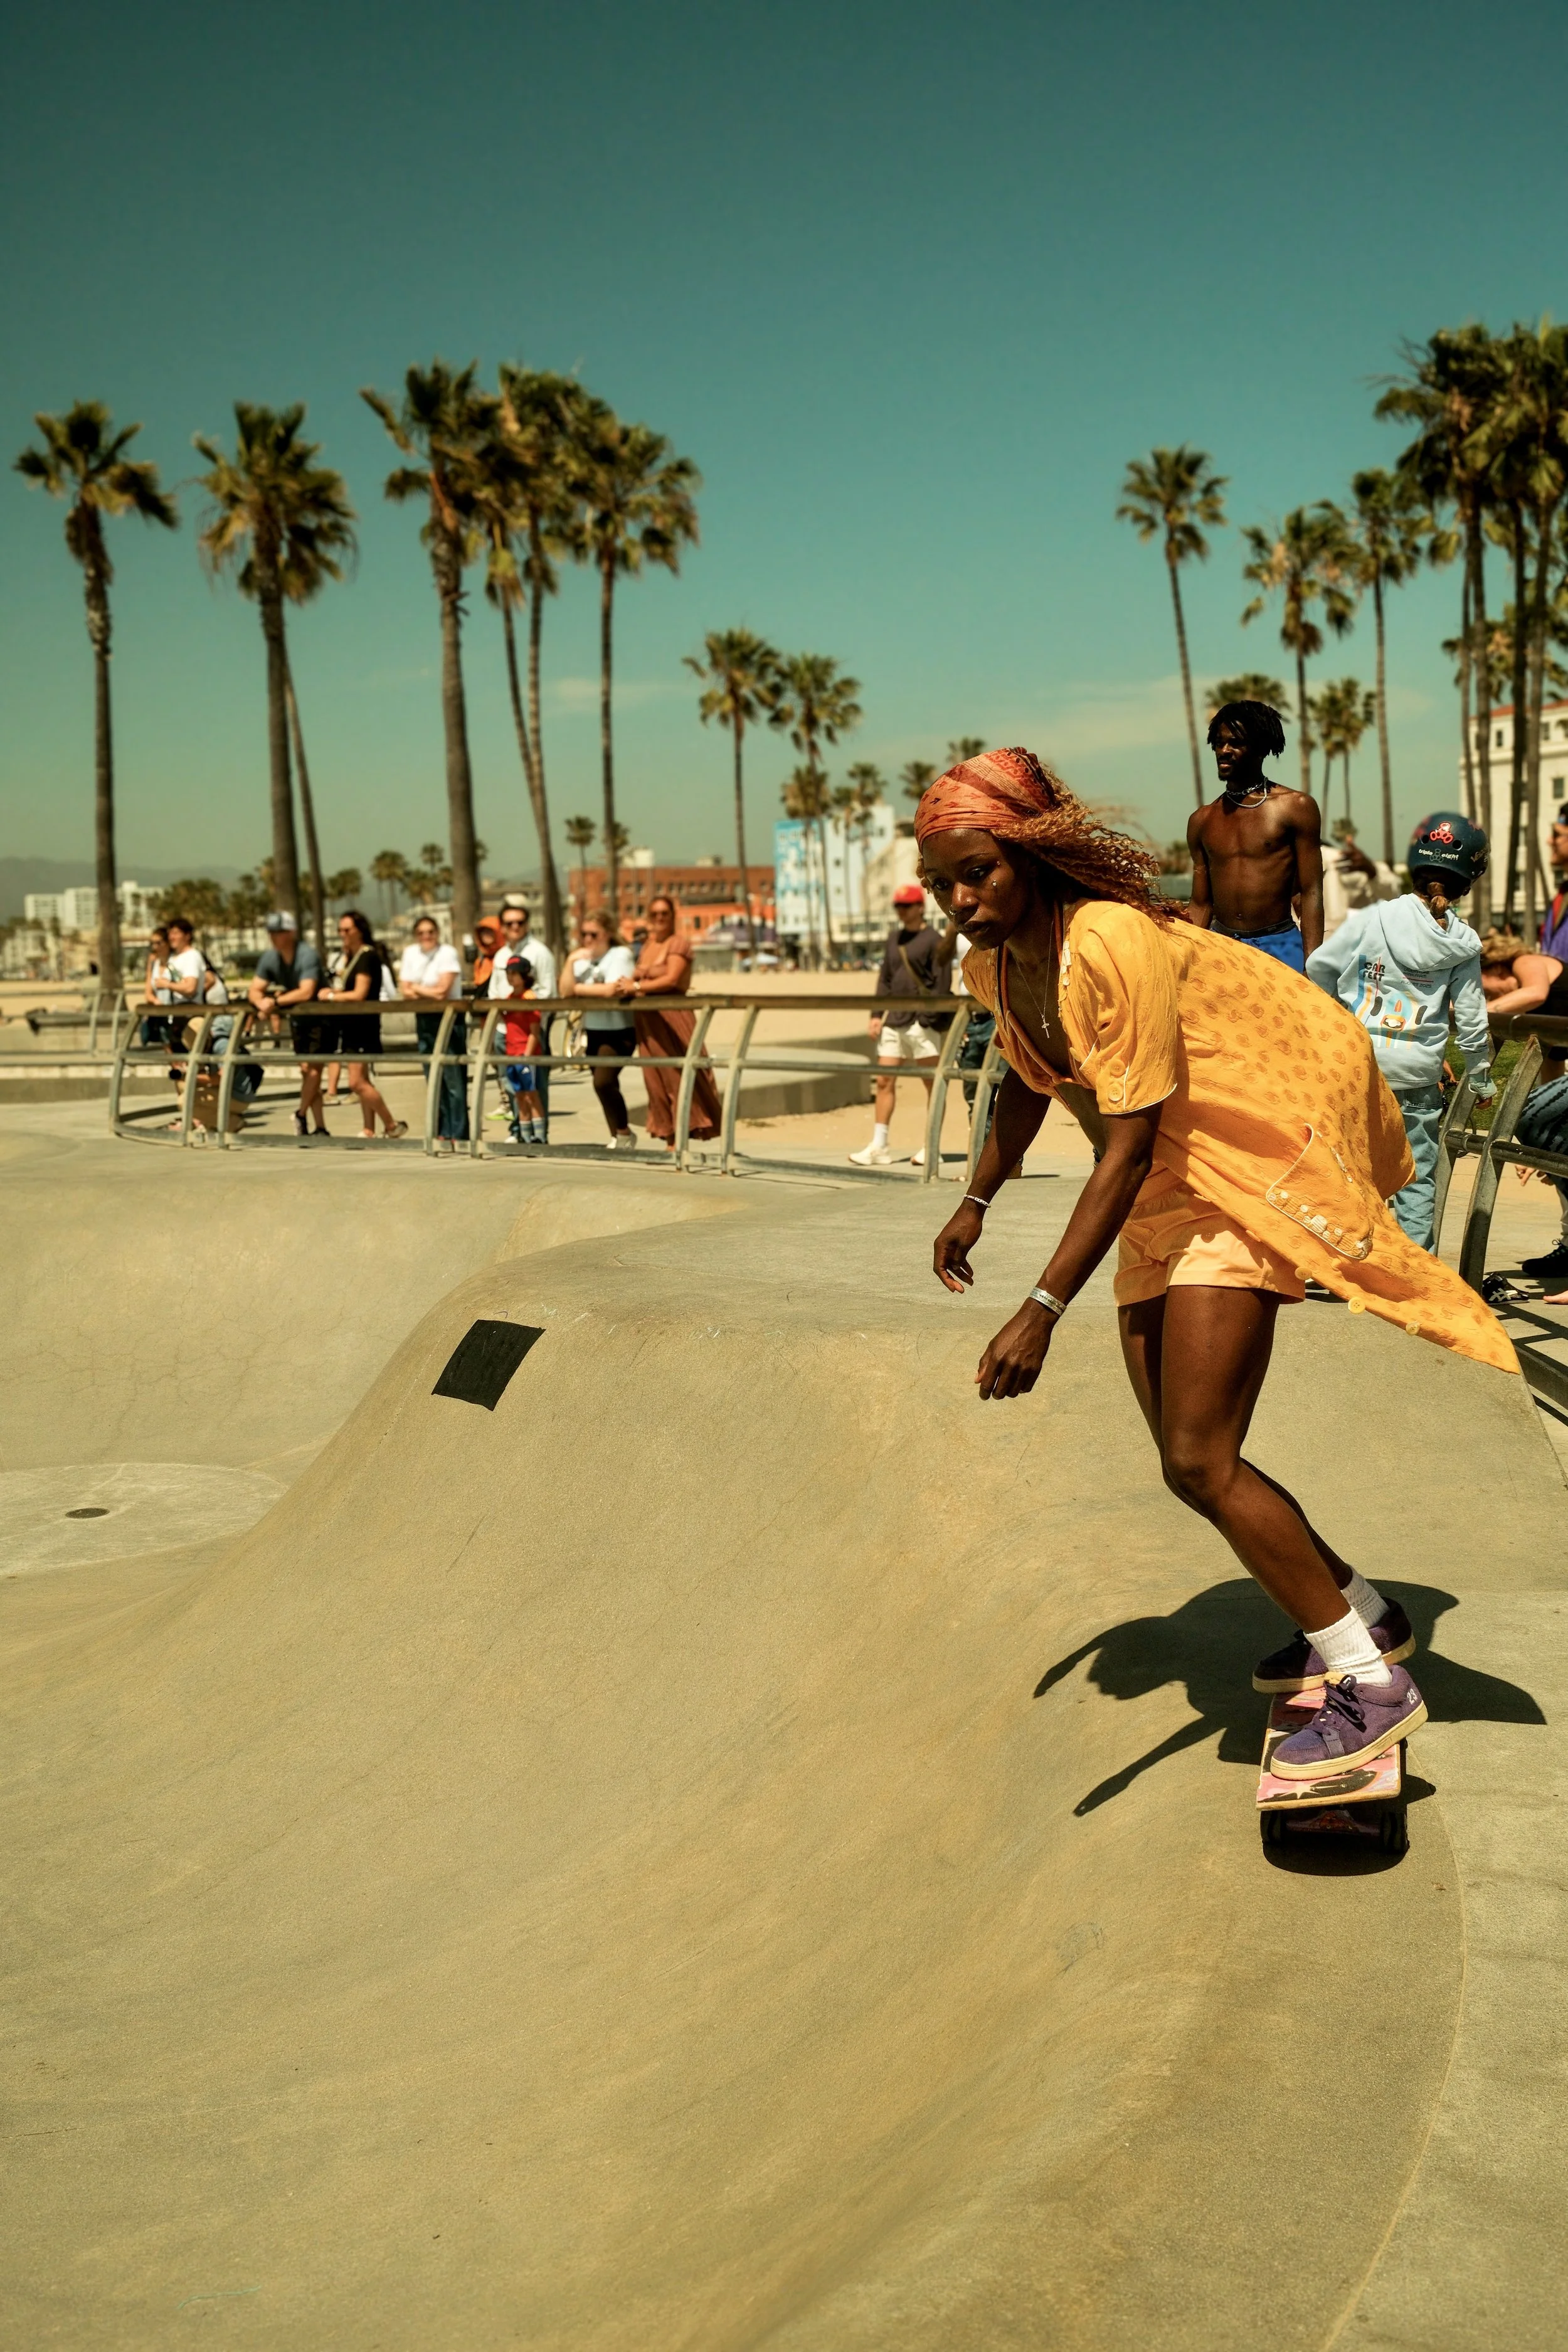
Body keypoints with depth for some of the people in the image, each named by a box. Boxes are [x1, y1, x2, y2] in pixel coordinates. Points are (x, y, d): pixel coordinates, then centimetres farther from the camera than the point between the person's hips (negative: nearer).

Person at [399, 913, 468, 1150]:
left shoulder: (448, 953, -8)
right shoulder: (410, 954, 9)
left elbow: (443, 990, -15)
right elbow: (404, 990, 4)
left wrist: (417, 989, -2)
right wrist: (430, 993, -10)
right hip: (424, 1021, 6)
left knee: (454, 1080, -9)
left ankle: (459, 1134, -7)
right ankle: (443, 1133, 13)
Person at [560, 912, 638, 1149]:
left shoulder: (621, 954, -9)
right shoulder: (583, 959, 8)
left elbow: (611, 990, -22)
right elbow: (565, 991, -1)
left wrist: (579, 988, -9)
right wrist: (571, 962, -11)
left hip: (619, 1032, -7)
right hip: (593, 1031, 7)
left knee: (603, 1081, -20)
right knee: (605, 1086, 12)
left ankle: (624, 1134, -4)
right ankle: (618, 1139, 24)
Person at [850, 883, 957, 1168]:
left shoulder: (934, 940, -5)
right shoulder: (894, 938, 16)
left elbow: (941, 986, -10)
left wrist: (927, 1021, -17)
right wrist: (877, 1014, 9)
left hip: (922, 1023, -7)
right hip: (893, 1021, 7)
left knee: (933, 1085, 2)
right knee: (884, 1082, 2)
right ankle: (879, 1147, 4)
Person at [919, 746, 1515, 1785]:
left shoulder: (1112, 945, -28)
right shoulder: (991, 960, -1)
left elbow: (1127, 1150, -30)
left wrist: (1043, 1310, -34)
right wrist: (976, 1203, 21)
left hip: (1241, 1171, -9)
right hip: (1161, 1195, 9)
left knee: (1200, 1463, -15)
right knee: (1190, 1459, 12)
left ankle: (1373, 1683, -1)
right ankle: (1363, 1612, 32)